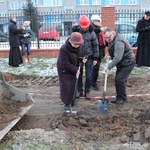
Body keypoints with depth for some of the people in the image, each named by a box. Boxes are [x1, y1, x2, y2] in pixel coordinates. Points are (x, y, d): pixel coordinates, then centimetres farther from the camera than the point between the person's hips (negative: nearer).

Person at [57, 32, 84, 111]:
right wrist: (75, 69, -25)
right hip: (64, 71, -6)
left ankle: (72, 100, 30)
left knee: (74, 86, 10)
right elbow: (64, 64, -30)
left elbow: (80, 56, 13)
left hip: (74, 70, 6)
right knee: (66, 87, -4)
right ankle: (66, 103, 12)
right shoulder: (64, 49, -30)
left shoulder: (78, 47, -8)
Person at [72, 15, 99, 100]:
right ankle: (79, 91, 24)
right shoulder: (76, 31, -5)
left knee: (89, 76, 4)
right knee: (79, 75, 9)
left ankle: (87, 92, 19)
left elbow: (95, 45, -1)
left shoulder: (91, 32, -5)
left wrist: (95, 58, -3)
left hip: (89, 57, -1)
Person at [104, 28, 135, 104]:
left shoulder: (119, 42, -28)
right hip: (121, 63, 10)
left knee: (119, 79, -14)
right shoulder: (112, 40, 4)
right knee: (118, 79, 11)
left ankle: (123, 98, 2)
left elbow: (117, 58, -33)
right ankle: (119, 98, 21)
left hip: (128, 63, -10)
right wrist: (109, 55, 4)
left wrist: (109, 67, -28)